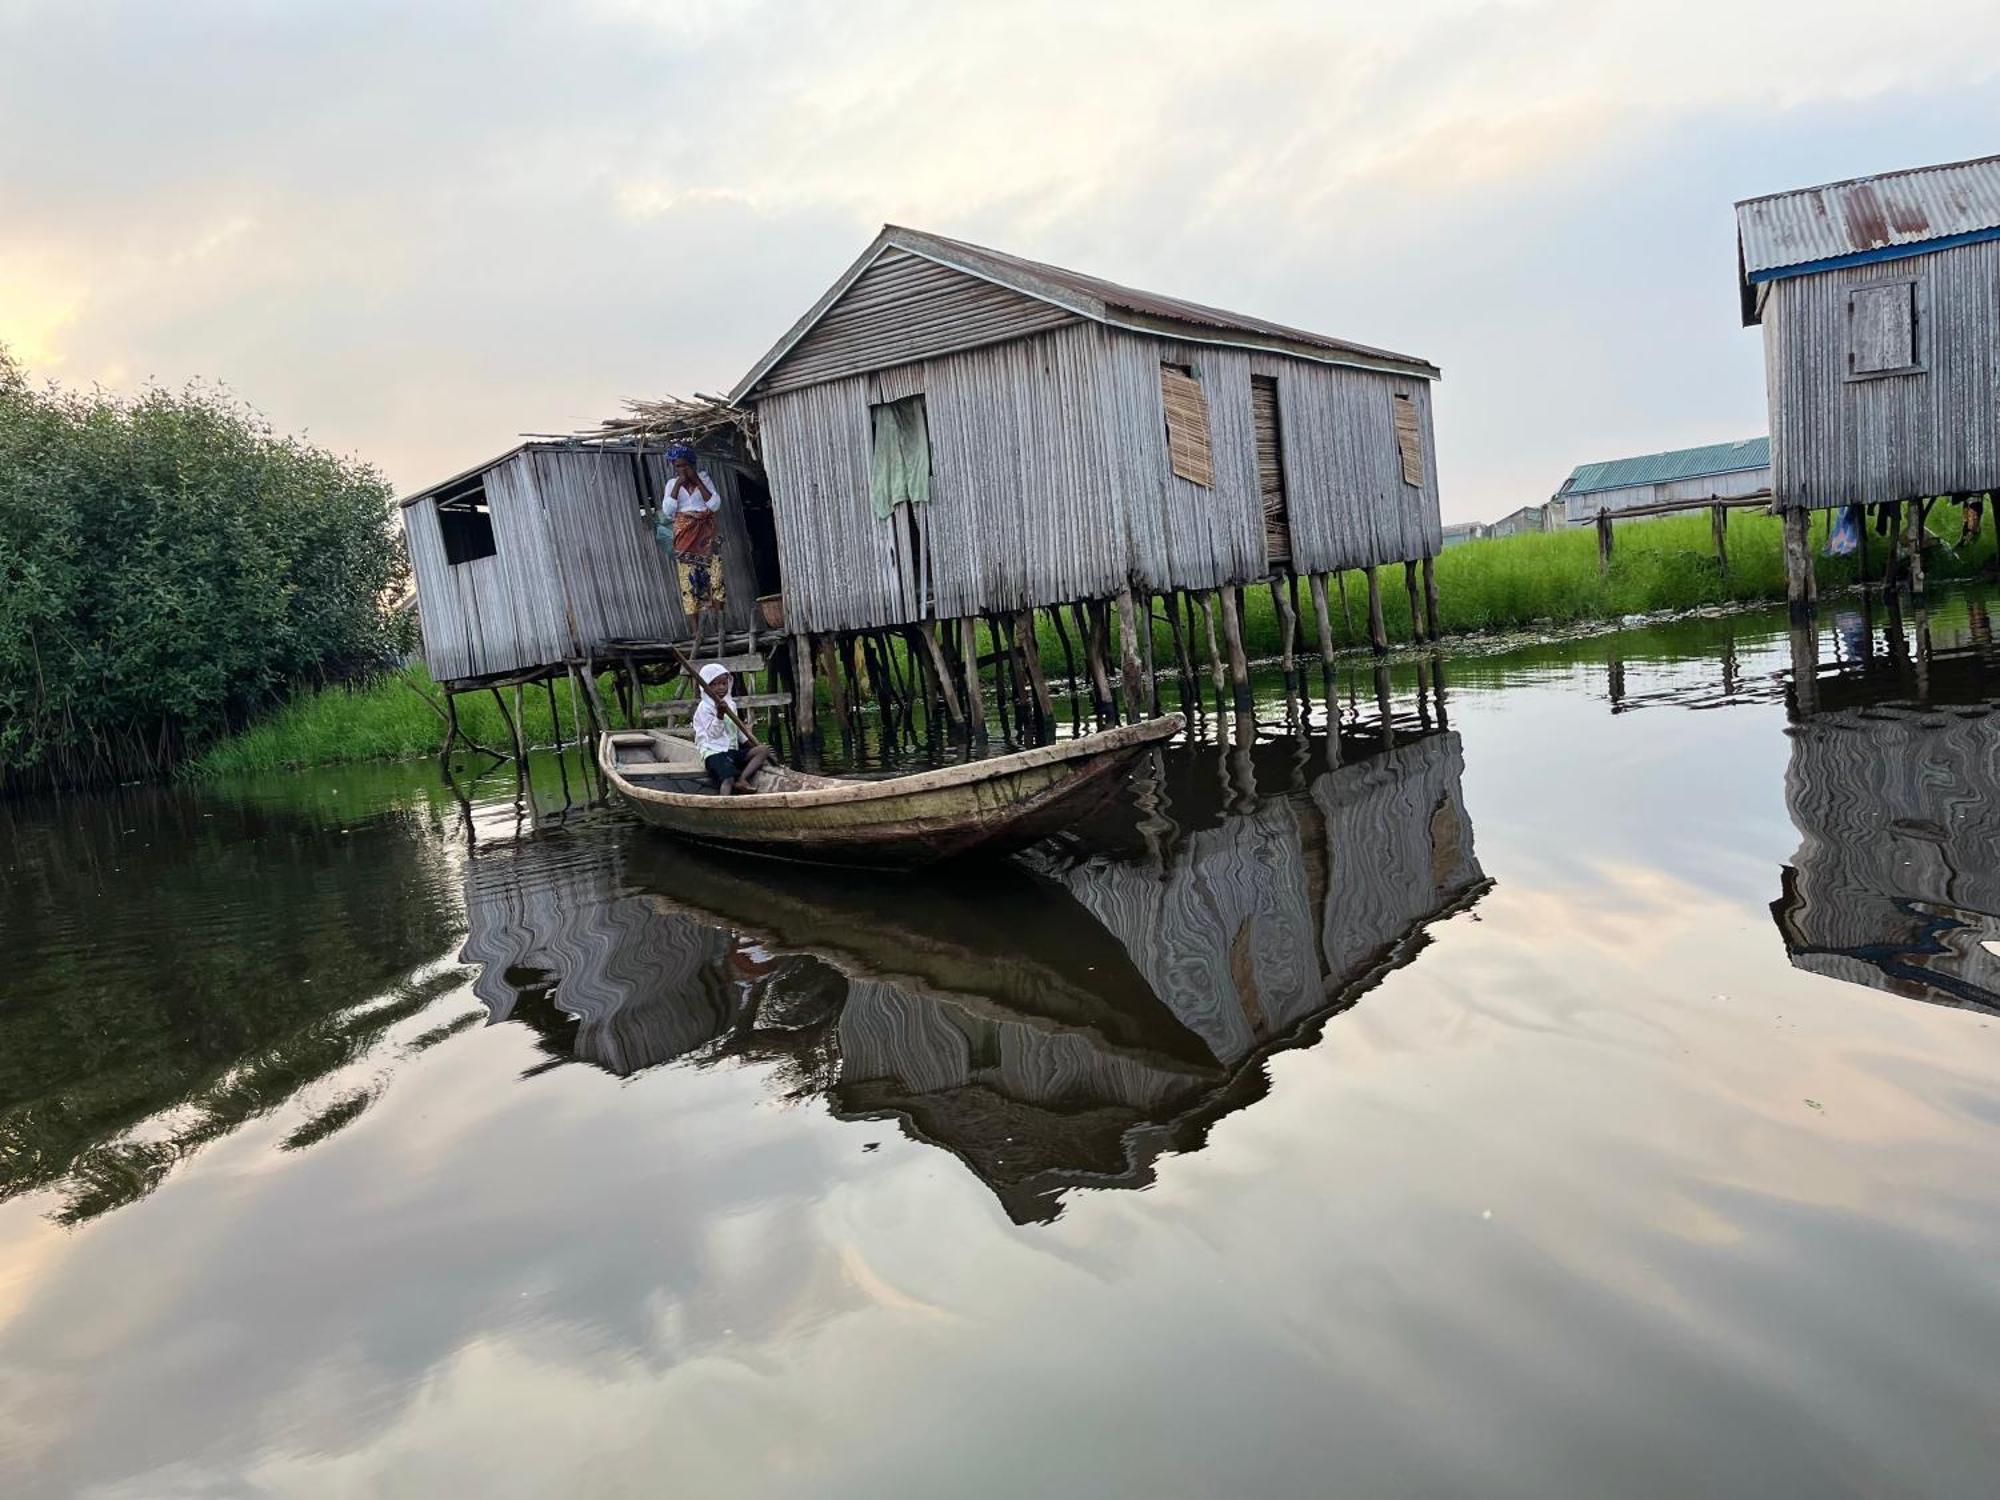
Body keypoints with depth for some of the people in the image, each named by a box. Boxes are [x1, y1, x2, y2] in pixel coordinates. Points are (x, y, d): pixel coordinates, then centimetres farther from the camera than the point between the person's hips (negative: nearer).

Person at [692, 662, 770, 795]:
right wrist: (719, 714, -27)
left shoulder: (731, 704, 17)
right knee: (728, 778, -31)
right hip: (714, 752, -8)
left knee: (763, 750, -7)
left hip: (733, 750, 8)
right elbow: (714, 733, -15)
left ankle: (741, 779, -23)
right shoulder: (704, 708, -5)